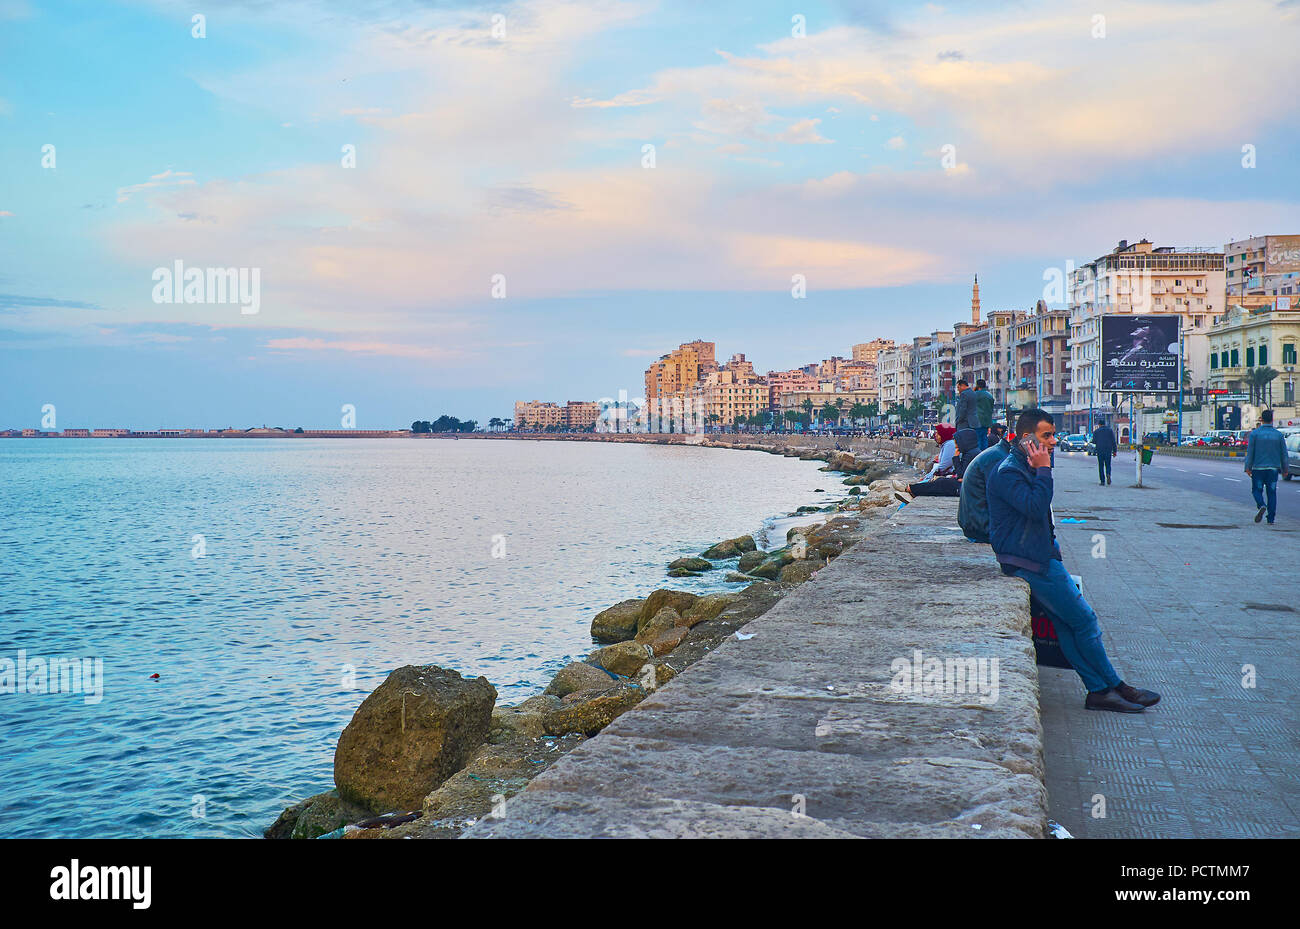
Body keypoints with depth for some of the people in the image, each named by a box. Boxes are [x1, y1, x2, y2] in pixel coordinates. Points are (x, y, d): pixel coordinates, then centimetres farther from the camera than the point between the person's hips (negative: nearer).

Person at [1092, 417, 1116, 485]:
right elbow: (1114, 441, 1)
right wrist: (1114, 451, 5)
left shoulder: (1096, 431, -1)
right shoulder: (1110, 430, 4)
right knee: (1108, 465, 10)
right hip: (1108, 450, 1)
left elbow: (1094, 441, -2)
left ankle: (1103, 481, 0)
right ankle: (1108, 474, -20)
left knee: (1101, 466, 5)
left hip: (1100, 451, -1)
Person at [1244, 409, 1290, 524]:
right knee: (1272, 492, 7)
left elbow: (1249, 452, -5)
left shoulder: (1254, 433, -5)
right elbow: (1284, 454, 6)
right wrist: (1285, 469, 15)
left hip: (1258, 468, -2)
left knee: (1257, 490, 8)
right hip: (1273, 468, 2)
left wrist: (1248, 467, 0)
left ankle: (1262, 506, -21)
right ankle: (1271, 519, 5)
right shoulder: (1279, 435, 2)